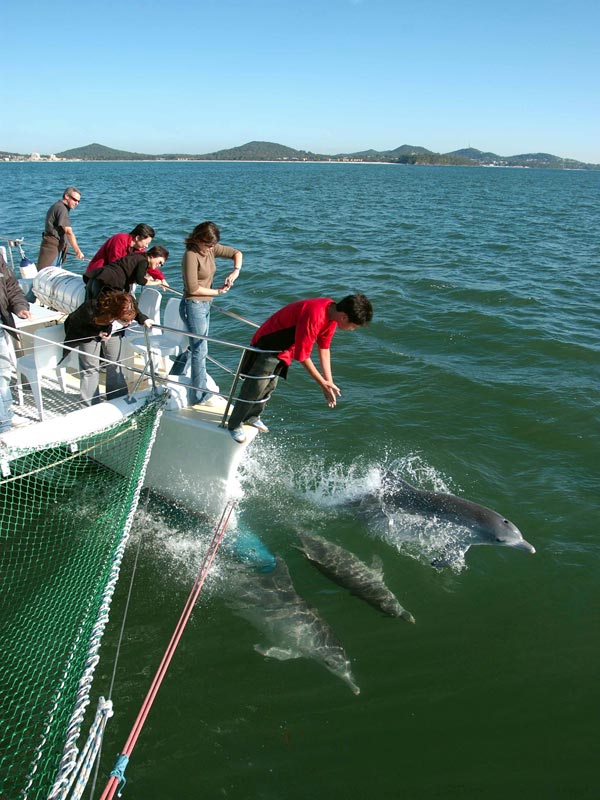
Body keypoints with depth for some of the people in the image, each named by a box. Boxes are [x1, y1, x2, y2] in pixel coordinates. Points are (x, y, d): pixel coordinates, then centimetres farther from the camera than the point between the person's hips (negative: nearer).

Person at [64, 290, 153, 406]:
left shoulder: (128, 306, -33)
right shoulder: (91, 311, -45)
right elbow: (74, 324, -23)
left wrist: (143, 319, -20)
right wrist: (97, 334, -31)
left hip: (114, 333, 4)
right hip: (89, 334, -3)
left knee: (115, 365, 7)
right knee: (90, 369, 0)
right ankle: (91, 406, 9)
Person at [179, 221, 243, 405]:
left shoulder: (211, 249, 3)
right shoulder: (191, 255, -19)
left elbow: (236, 253, 11)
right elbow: (193, 288, -22)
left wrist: (236, 271, -8)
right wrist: (217, 291, -12)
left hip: (204, 305, 9)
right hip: (193, 306, -9)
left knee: (195, 346, 19)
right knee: (200, 350, -5)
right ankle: (201, 395, 4)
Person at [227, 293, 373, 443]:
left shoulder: (332, 312, -10)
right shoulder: (314, 316, -38)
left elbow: (324, 348, -1)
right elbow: (302, 355, -30)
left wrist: (329, 382, -3)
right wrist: (323, 383, -21)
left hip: (284, 348, 9)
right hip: (267, 346, -9)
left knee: (269, 386, 19)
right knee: (255, 388, -4)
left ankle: (252, 417, 38)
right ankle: (234, 425, 12)